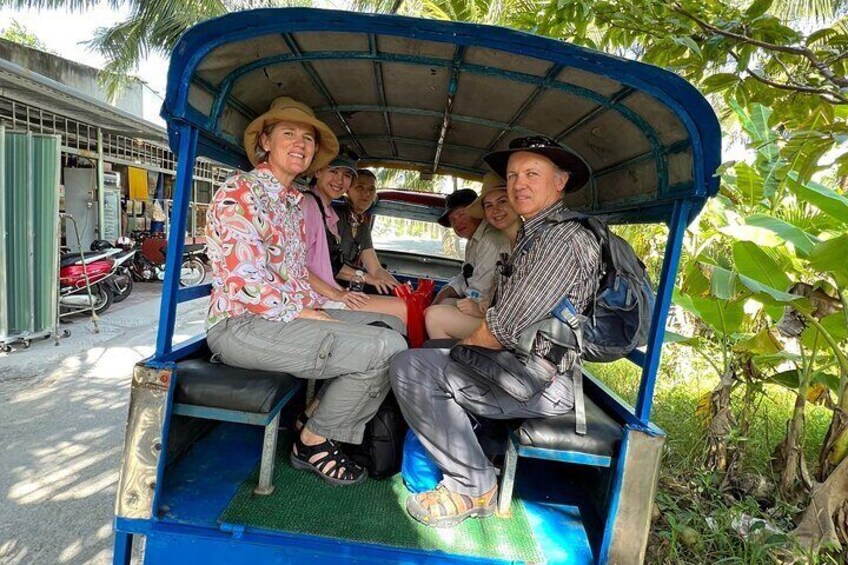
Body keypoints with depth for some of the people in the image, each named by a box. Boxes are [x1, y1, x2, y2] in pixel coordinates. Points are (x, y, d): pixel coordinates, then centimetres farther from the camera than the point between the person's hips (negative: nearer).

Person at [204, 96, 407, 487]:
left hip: (293, 313, 9)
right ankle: (314, 442, 0)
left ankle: (330, 429, 8)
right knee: (385, 348, -22)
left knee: (390, 326, 4)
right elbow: (245, 282, -19)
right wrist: (308, 316, -16)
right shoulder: (239, 192, -10)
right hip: (241, 324, -9)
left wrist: (319, 309, 4)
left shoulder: (294, 202, 18)